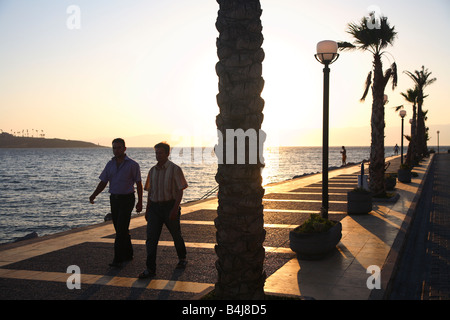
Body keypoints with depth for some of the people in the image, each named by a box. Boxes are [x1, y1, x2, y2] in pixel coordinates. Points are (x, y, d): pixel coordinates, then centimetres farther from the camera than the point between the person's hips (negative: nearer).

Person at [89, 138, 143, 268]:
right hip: (114, 199, 6)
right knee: (120, 229, 12)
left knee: (121, 229, -12)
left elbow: (139, 184, -3)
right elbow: (103, 182, 6)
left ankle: (118, 259, -11)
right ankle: (128, 254, 26)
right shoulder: (110, 164, 7)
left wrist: (140, 202, -5)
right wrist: (94, 195, -10)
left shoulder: (133, 165, -7)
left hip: (127, 199, -6)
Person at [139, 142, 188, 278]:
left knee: (176, 235, 13)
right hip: (154, 207, 4)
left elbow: (180, 191, -10)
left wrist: (175, 209, -20)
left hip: (169, 206, -4)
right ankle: (150, 269, -7)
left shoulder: (175, 169, -7)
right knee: (151, 238, -7)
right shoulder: (153, 170, 9)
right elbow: (150, 192, 15)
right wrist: (147, 210, 13)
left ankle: (182, 258, 37)